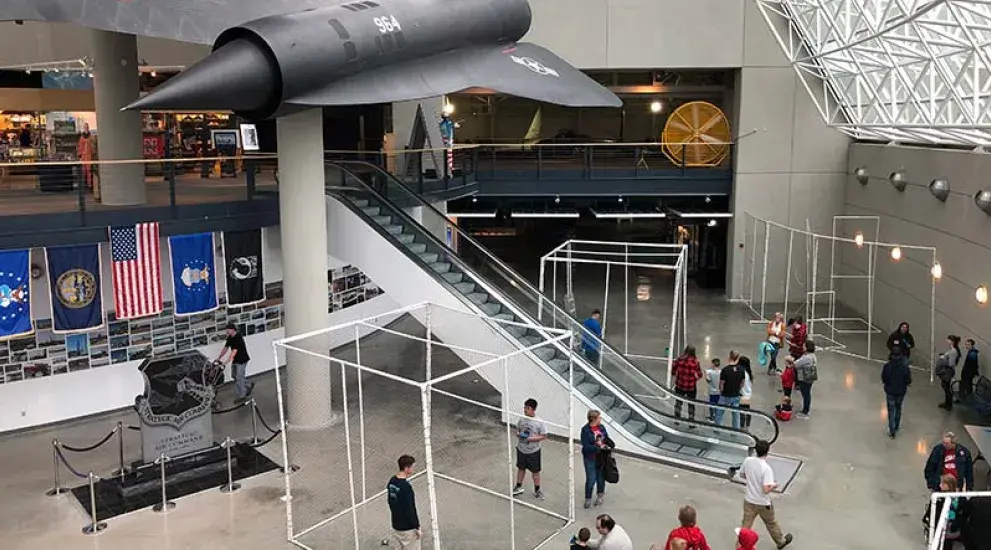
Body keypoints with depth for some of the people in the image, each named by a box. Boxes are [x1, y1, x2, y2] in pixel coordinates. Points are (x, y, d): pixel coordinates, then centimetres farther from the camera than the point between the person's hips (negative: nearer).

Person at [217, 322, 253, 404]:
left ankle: (242, 396, 9)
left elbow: (234, 351, -31)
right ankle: (249, 386, 34)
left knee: (239, 377, -3)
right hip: (235, 360, 9)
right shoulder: (230, 338, 2)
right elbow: (225, 348, 8)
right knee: (235, 376, 16)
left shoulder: (238, 338, -25)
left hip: (241, 360, -9)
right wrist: (219, 358, 2)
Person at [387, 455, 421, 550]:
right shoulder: (406, 486, -25)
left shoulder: (392, 481, 0)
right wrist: (417, 527, -13)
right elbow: (410, 509, -22)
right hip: (408, 528, -8)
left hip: (396, 525, 8)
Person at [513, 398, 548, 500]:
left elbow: (544, 436, -13)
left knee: (535, 471, 11)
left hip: (533, 451, -4)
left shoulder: (539, 422, -18)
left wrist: (532, 438, -25)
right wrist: (518, 434, -14)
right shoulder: (522, 419, -5)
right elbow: (517, 430, 9)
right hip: (521, 449, 4)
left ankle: (537, 490, 28)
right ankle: (519, 487, 37)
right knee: (521, 468, 20)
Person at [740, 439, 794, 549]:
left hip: (749, 501, 3)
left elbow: (742, 474, 6)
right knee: (771, 523, 22)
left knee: (745, 525, 14)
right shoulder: (766, 468, -29)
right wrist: (774, 485, -11)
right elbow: (766, 489, -31)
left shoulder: (747, 461, -12)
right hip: (763, 503, -3)